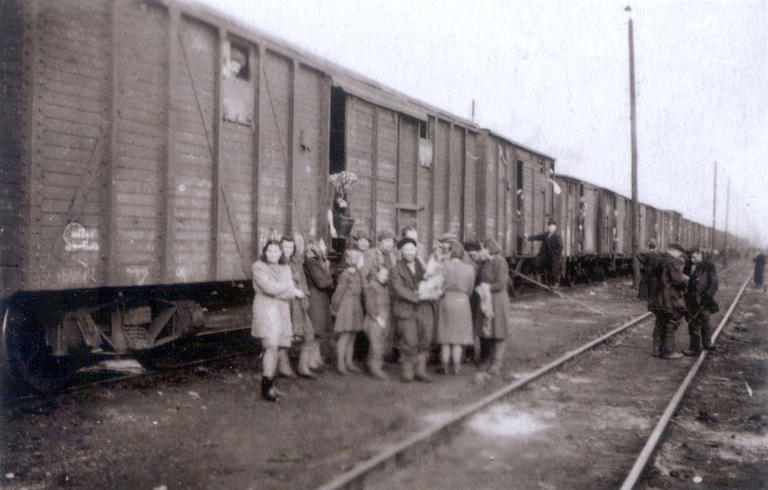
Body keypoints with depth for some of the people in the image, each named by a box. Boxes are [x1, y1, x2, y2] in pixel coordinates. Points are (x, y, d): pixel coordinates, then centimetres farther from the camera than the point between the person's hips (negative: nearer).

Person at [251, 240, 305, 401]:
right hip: (265, 309, -5)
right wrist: (292, 290, -4)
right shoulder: (258, 267, 1)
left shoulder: (285, 269, 18)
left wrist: (277, 289, -13)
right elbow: (268, 287, -12)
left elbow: (290, 293, 7)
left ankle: (270, 383, 12)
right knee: (271, 345, -16)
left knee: (276, 347, 3)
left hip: (282, 309, 5)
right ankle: (267, 385, -12)